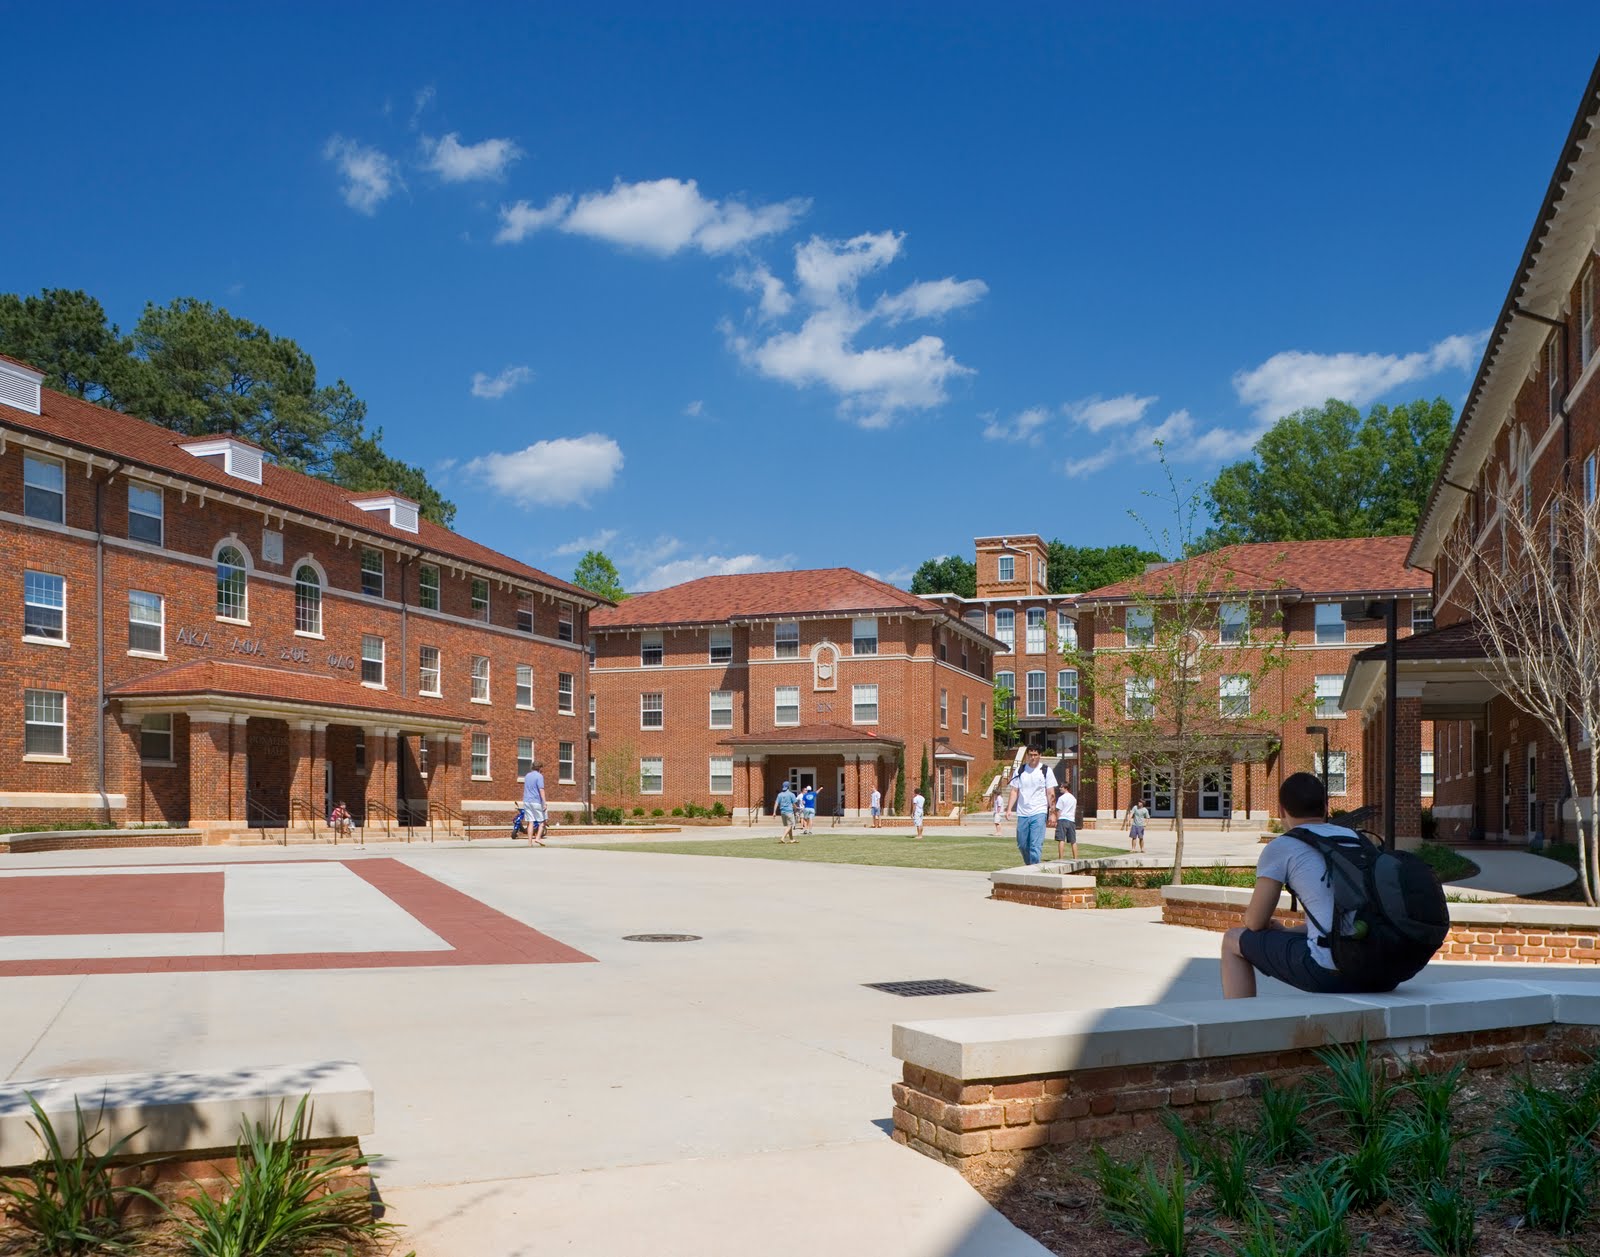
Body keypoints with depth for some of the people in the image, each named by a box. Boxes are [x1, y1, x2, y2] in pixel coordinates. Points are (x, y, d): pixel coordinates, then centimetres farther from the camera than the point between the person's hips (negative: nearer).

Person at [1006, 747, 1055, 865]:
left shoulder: (1046, 771, 2)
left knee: (1036, 845, -12)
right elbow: (1014, 791, 9)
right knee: (1022, 845, 9)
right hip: (1022, 813, 3)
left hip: (1039, 813, -3)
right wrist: (1009, 809, -1)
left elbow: (1051, 794, 2)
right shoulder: (1020, 771, 8)